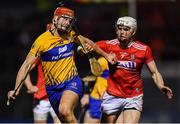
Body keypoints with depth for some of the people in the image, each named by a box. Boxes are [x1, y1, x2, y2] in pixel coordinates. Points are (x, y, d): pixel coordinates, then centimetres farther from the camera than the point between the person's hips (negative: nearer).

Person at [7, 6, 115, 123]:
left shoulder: (70, 35, 0)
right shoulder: (42, 40, -12)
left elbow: (87, 42, 22)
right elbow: (27, 65, -13)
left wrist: (106, 55, 31)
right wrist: (16, 90, -24)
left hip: (72, 83, 0)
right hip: (53, 89, 0)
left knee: (64, 110, -30)